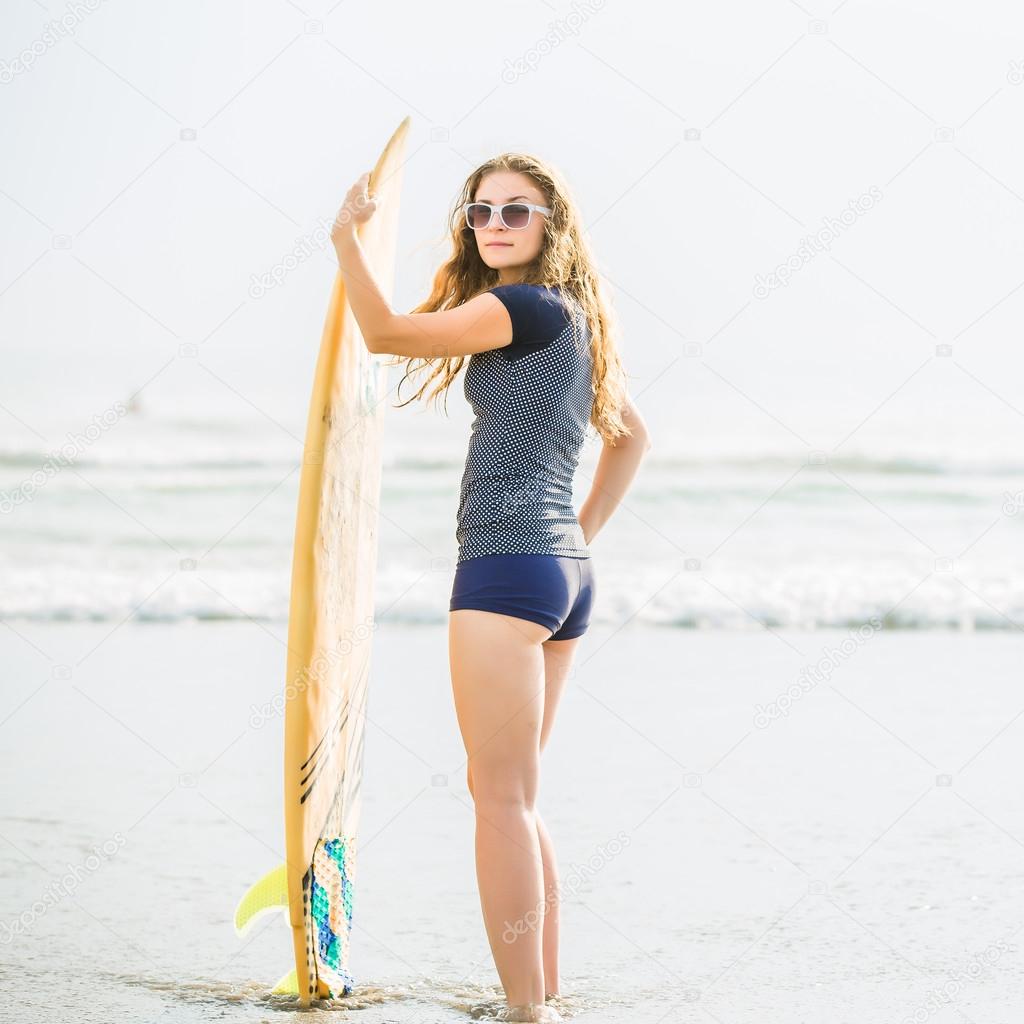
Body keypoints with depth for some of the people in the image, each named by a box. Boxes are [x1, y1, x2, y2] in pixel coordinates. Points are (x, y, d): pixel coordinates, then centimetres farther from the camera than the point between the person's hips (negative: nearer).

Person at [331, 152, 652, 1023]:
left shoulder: (527, 306, -8)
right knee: (506, 794, 16)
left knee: (504, 798, -8)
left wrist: (346, 237, -8)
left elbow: (387, 333, -13)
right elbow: (632, 435, 30)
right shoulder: (578, 320, 19)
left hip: (506, 563, -10)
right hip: (566, 573, 10)